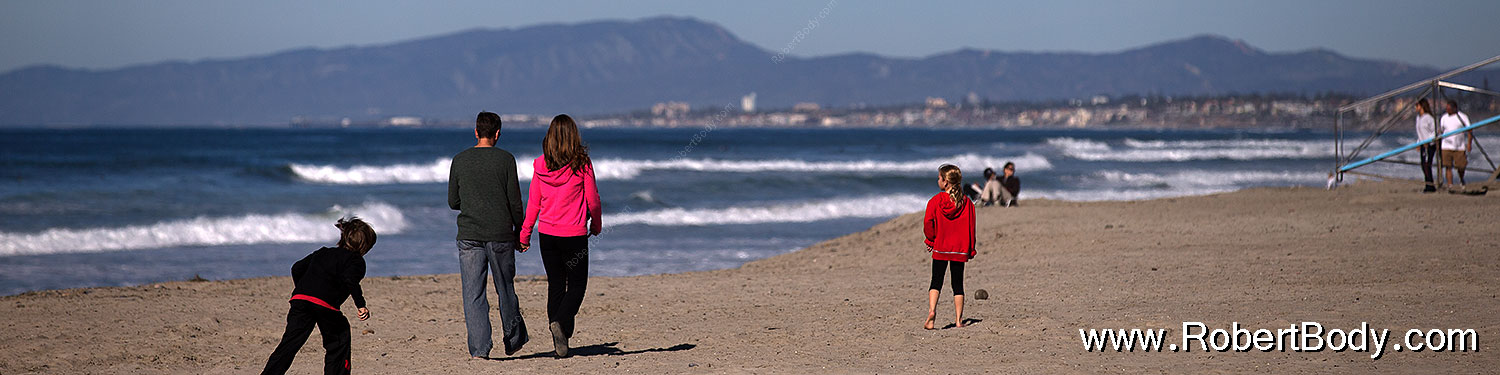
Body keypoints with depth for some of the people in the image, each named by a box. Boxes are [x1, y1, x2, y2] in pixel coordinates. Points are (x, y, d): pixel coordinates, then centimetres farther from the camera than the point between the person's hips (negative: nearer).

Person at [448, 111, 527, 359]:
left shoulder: (459, 160, 3)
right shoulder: (505, 159, -3)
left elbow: (453, 202, 8)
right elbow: (515, 202, -3)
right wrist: (520, 232, 9)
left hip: (469, 236, 1)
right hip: (500, 235, -1)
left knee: (473, 294, 1)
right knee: (505, 289, 14)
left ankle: (479, 349, -6)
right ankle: (513, 340, 25)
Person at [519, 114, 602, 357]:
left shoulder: (541, 165, -1)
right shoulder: (582, 164, -9)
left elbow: (533, 202, 2)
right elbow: (592, 200, -4)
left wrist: (525, 235, 10)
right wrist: (596, 225, 13)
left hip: (547, 234, 3)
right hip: (574, 234, -3)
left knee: (555, 285, 12)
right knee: (577, 285, 7)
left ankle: (559, 344, 9)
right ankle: (560, 323, -20)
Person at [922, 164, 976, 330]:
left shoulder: (936, 201, -6)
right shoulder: (966, 203, 0)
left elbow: (928, 222, -10)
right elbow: (970, 227, 3)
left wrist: (931, 241, 5)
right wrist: (971, 249, 10)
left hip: (940, 248, -2)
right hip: (960, 249, 2)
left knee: (936, 281, 6)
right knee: (958, 284, 8)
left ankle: (931, 310, -17)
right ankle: (958, 320, 5)